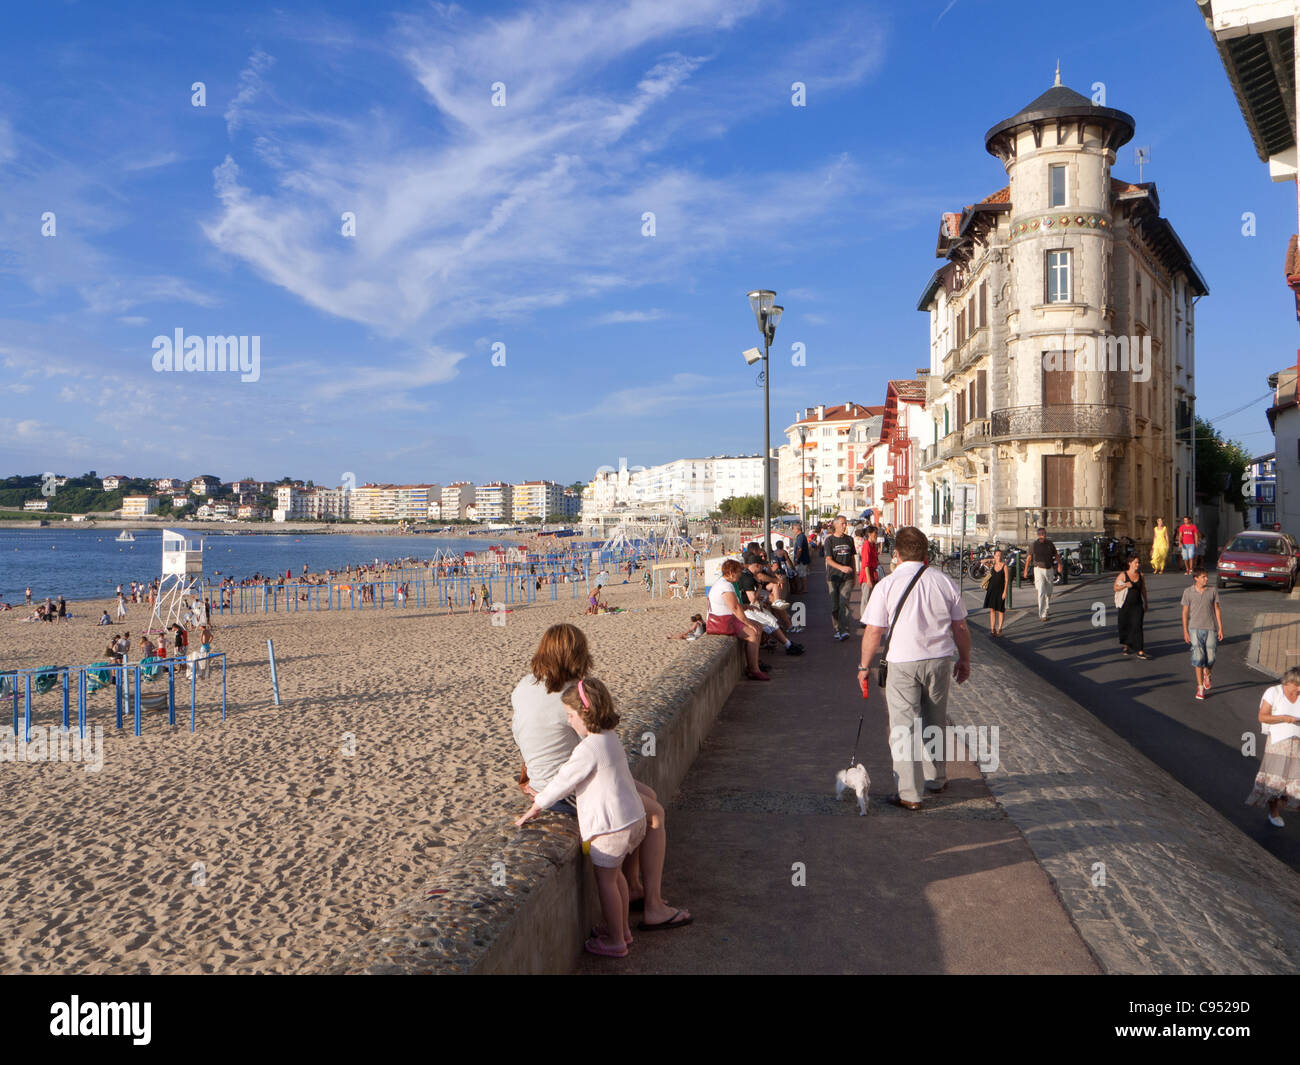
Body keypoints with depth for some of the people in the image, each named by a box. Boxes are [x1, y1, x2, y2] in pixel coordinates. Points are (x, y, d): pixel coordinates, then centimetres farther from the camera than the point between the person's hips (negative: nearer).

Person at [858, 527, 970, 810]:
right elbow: (960, 626, 8)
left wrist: (864, 666, 5)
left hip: (903, 662, -4)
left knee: (903, 727, 3)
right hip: (939, 659, 4)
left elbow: (874, 631, -7)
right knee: (935, 722, 20)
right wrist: (964, 659, 21)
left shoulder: (887, 585, -8)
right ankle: (936, 780, 34)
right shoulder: (943, 581, 1)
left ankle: (910, 794, 5)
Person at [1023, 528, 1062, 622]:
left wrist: (1059, 565, -7)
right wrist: (1026, 570, 5)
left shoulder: (1050, 543, 3)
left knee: (1048, 592, 14)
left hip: (1049, 570, 4)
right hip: (1039, 569, -4)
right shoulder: (1034, 544, -4)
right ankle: (1042, 615, -13)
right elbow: (1029, 557, 4)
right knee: (1041, 593, -13)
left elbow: (1056, 554, 9)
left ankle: (1046, 610, 35)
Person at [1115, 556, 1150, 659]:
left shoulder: (1140, 576, 5)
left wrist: (1145, 604, 16)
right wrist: (1125, 585, -21)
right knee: (1125, 626, 10)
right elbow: (1115, 588, -3)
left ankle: (1140, 651, -12)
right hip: (1125, 605, -1)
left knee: (1137, 626, -8)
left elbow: (1143, 590, 14)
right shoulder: (1123, 575, -5)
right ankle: (1126, 646, 34)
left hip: (1138, 605, 1)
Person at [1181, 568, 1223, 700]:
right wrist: (1185, 631, -1)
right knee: (1198, 657, -9)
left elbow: (1217, 610, 8)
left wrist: (1220, 628, 3)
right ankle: (1200, 687, -1)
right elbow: (1185, 612, 3)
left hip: (1210, 628, 1)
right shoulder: (1188, 592, 0)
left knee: (1210, 658, 0)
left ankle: (1207, 674, 35)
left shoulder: (1213, 591, 4)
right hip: (1195, 628, -1)